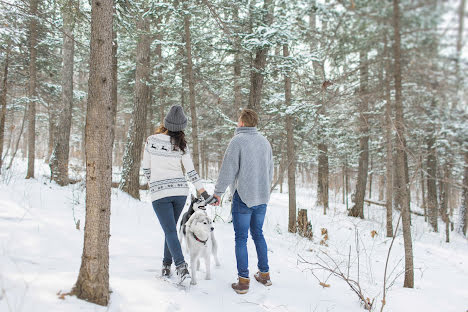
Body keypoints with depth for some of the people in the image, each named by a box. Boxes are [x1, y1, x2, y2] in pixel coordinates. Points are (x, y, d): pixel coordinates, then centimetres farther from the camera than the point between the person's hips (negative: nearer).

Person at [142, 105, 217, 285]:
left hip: (159, 192, -2)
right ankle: (167, 265, 25)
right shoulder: (181, 146, -3)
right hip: (180, 191, 2)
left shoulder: (151, 141, -4)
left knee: (170, 231, -4)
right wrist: (205, 196, -1)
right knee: (170, 228, 19)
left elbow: (146, 169, 4)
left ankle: (181, 266, -21)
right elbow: (191, 173, -5)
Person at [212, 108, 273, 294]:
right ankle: (264, 274, 24)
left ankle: (243, 281, 3)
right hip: (262, 198, 6)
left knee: (241, 238, 1)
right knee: (258, 234, 18)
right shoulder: (265, 142, 10)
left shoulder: (237, 141, -11)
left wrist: (218, 192, -4)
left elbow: (228, 170, -13)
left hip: (243, 197, -6)